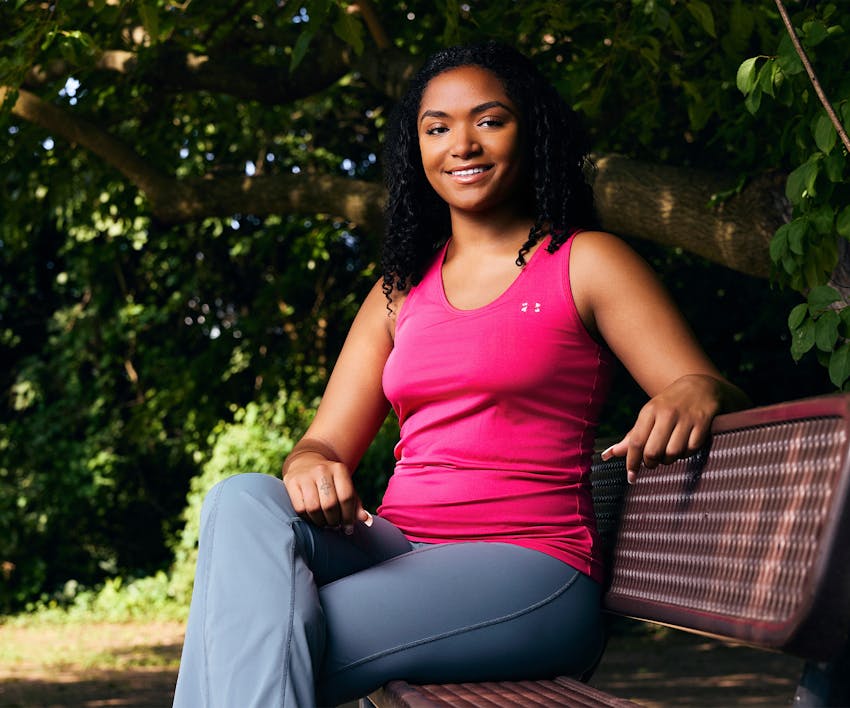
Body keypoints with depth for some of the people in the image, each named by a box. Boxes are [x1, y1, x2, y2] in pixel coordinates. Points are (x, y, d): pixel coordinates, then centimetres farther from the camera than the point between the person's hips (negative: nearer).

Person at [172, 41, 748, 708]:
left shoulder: (584, 263, 6)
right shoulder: (402, 290, 20)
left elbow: (718, 391, -1)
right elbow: (326, 444, 15)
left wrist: (696, 395, -27)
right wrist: (310, 466, -11)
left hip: (527, 566, -5)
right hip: (395, 549, 5)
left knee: (260, 645, -27)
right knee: (244, 499, -26)